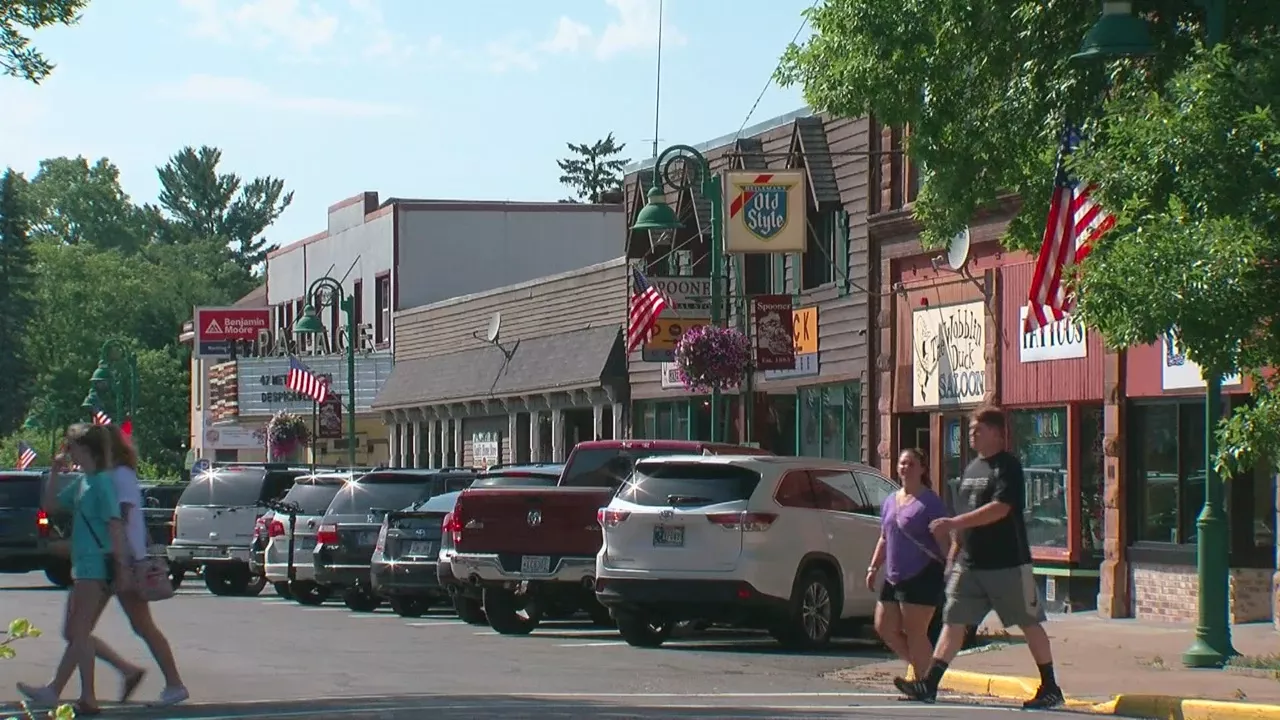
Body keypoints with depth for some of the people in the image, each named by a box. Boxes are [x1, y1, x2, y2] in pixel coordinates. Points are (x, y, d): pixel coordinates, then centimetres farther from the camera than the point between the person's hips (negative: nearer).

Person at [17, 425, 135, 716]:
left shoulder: (102, 482, -13)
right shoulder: (82, 482, 14)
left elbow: (115, 525, -18)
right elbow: (50, 503, 25)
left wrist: (122, 568, -21)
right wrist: (54, 471, 12)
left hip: (98, 566, -10)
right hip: (84, 567, 10)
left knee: (78, 633, -7)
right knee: (74, 633, 12)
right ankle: (127, 669, 14)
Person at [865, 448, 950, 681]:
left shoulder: (930, 502, -5)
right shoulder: (890, 501, 17)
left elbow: (943, 540, -11)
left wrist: (951, 570, -19)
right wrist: (873, 568, 16)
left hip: (922, 577, -8)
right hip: (894, 578, 8)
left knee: (914, 633, -8)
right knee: (884, 628, 6)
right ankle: (922, 667, 19)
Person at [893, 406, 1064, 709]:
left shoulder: (1008, 466, -10)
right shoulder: (971, 468, 15)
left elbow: (1000, 508, -23)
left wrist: (955, 523, -27)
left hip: (1008, 563, -7)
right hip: (969, 563, 7)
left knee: (1030, 624, 2)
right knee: (953, 620, 0)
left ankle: (1050, 688, 10)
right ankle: (929, 684, -4)